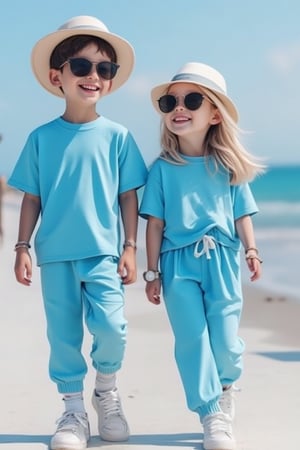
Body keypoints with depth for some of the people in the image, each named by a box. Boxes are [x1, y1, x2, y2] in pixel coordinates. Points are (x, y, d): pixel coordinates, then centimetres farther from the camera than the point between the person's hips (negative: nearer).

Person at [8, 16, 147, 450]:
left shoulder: (117, 135, 0)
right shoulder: (42, 137, 2)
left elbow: (128, 196, 3)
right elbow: (32, 197, 6)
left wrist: (129, 247, -1)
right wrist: (22, 246, 2)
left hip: (103, 251, -1)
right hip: (55, 253, 1)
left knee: (110, 324, -14)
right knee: (63, 333, 5)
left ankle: (107, 386, 15)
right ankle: (74, 411, 19)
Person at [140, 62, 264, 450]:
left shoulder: (228, 166, 5)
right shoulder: (163, 168, 2)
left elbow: (242, 214, 8)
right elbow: (155, 222, 2)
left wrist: (251, 251, -6)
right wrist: (152, 271, 1)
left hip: (222, 259, 1)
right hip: (178, 262, -1)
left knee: (225, 341, 1)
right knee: (192, 339, -5)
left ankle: (225, 389, 33)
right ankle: (213, 418, 4)